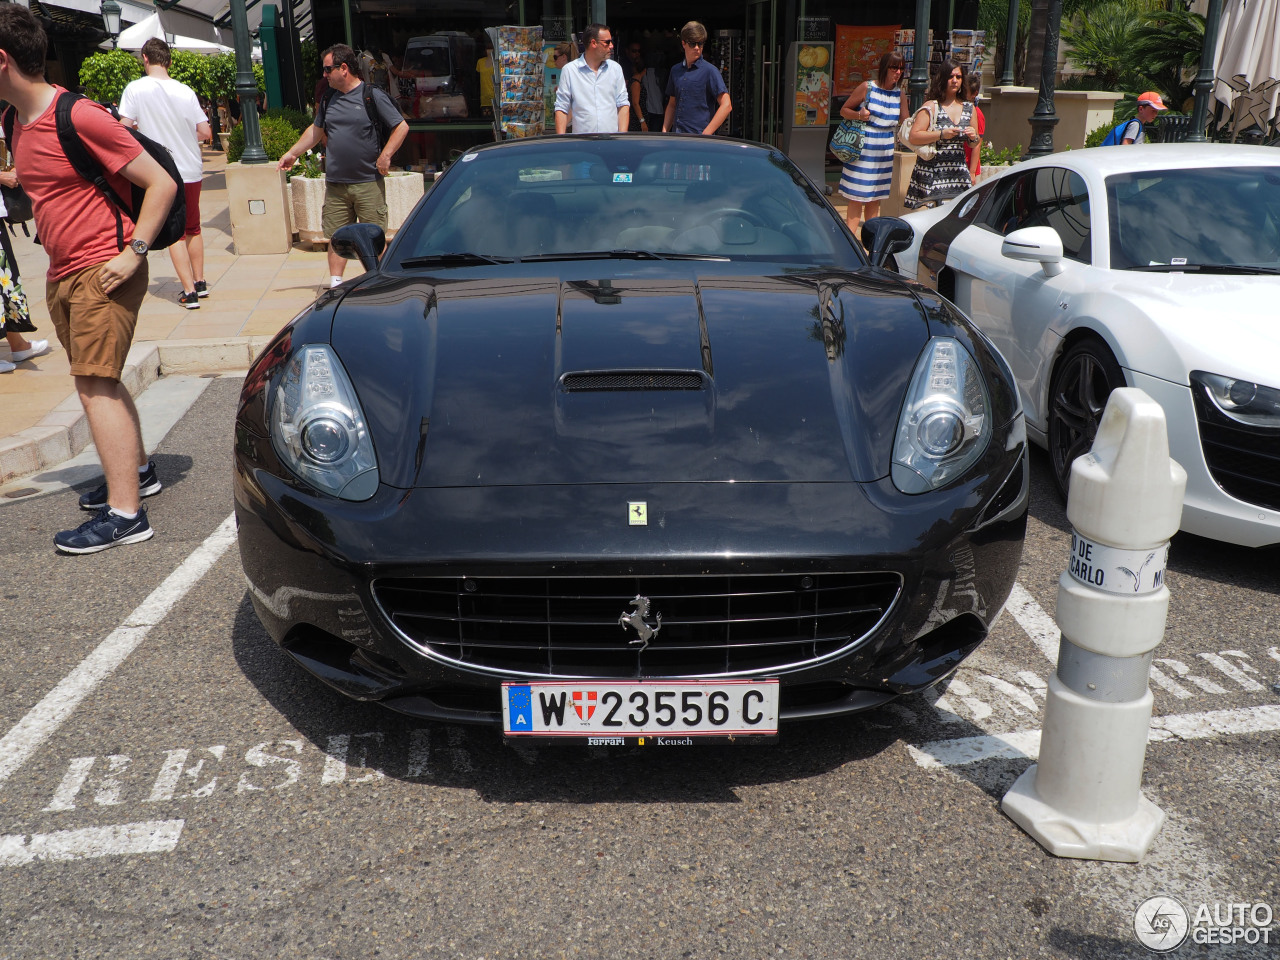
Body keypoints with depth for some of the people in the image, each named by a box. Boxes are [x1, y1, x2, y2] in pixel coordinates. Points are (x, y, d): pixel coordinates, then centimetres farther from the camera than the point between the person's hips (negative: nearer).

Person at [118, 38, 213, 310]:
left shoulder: (135, 89, -9)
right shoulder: (185, 91, -3)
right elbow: (206, 133, -2)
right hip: (192, 170, 3)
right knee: (193, 228, 18)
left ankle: (189, 292, -1)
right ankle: (200, 282, 23)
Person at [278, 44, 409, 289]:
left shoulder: (373, 95, -3)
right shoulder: (329, 99, 14)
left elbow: (402, 127, -5)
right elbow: (316, 130, 26)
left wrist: (385, 155, -13)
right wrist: (293, 153, 27)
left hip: (368, 183, -5)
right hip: (335, 184, 5)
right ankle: (335, 285, 8)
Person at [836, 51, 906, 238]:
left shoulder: (899, 94, 8)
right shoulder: (867, 87, -4)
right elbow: (844, 110, 1)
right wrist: (859, 115, -18)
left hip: (885, 151, 5)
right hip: (863, 148, -5)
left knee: (875, 197, 10)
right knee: (857, 197, -6)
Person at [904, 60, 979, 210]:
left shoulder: (969, 108, 15)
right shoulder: (931, 106, -1)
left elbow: (974, 145, 24)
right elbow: (914, 137, -11)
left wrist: (973, 137, 1)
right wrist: (941, 134, -17)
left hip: (959, 173, 5)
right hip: (931, 173, -5)